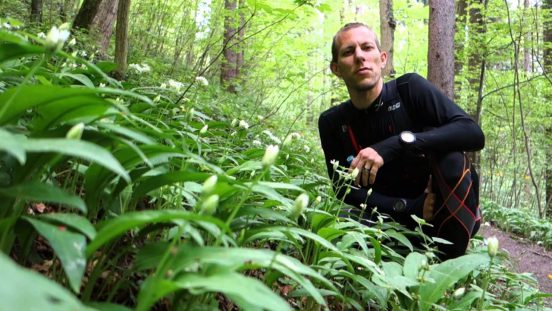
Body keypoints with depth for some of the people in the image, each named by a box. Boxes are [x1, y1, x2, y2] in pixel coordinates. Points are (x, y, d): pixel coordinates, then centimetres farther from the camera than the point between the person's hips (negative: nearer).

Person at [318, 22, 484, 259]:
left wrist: (395, 145, -37)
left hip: (451, 215, -1)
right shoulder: (332, 122, -4)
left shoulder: (409, 89, -13)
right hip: (394, 220, 2)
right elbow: (344, 188, -6)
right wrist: (408, 207, -20)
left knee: (450, 156, -31)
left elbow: (473, 134, -24)